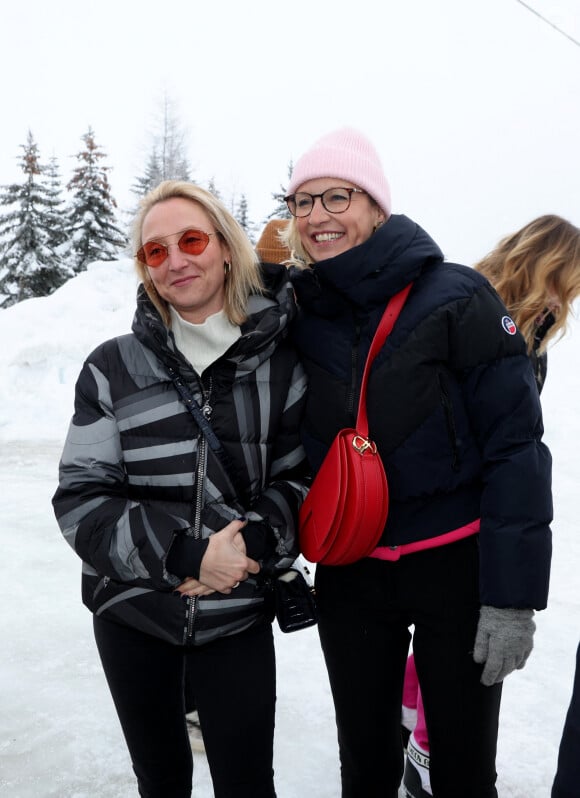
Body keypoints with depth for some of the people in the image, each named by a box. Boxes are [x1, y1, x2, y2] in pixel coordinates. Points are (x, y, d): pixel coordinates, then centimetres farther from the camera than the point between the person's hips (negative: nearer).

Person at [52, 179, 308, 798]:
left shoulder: (278, 358, -5)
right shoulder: (114, 368, -7)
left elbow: (304, 473, 0)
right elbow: (80, 499, -9)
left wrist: (259, 539, -19)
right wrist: (184, 556, -21)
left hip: (239, 613, -1)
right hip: (131, 612, 1)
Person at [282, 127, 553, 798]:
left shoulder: (454, 297, -13)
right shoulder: (292, 312, -2)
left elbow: (515, 444, -13)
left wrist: (511, 595, -14)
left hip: (456, 565, -3)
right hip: (347, 572, 3)